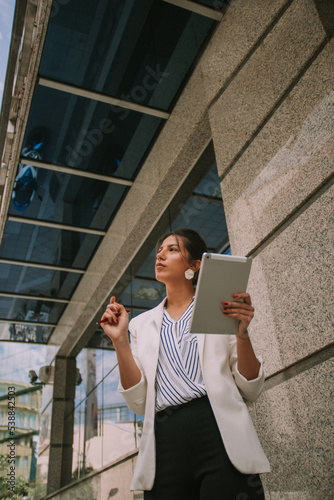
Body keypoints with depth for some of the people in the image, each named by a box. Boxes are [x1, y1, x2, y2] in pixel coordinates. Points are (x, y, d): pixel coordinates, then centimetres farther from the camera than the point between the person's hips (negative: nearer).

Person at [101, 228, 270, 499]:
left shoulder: (220, 310, 7)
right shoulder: (141, 324, 14)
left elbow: (250, 390, 4)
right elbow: (139, 402, 5)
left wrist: (242, 334, -11)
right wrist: (120, 341, -4)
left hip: (220, 435, -2)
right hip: (165, 443, 2)